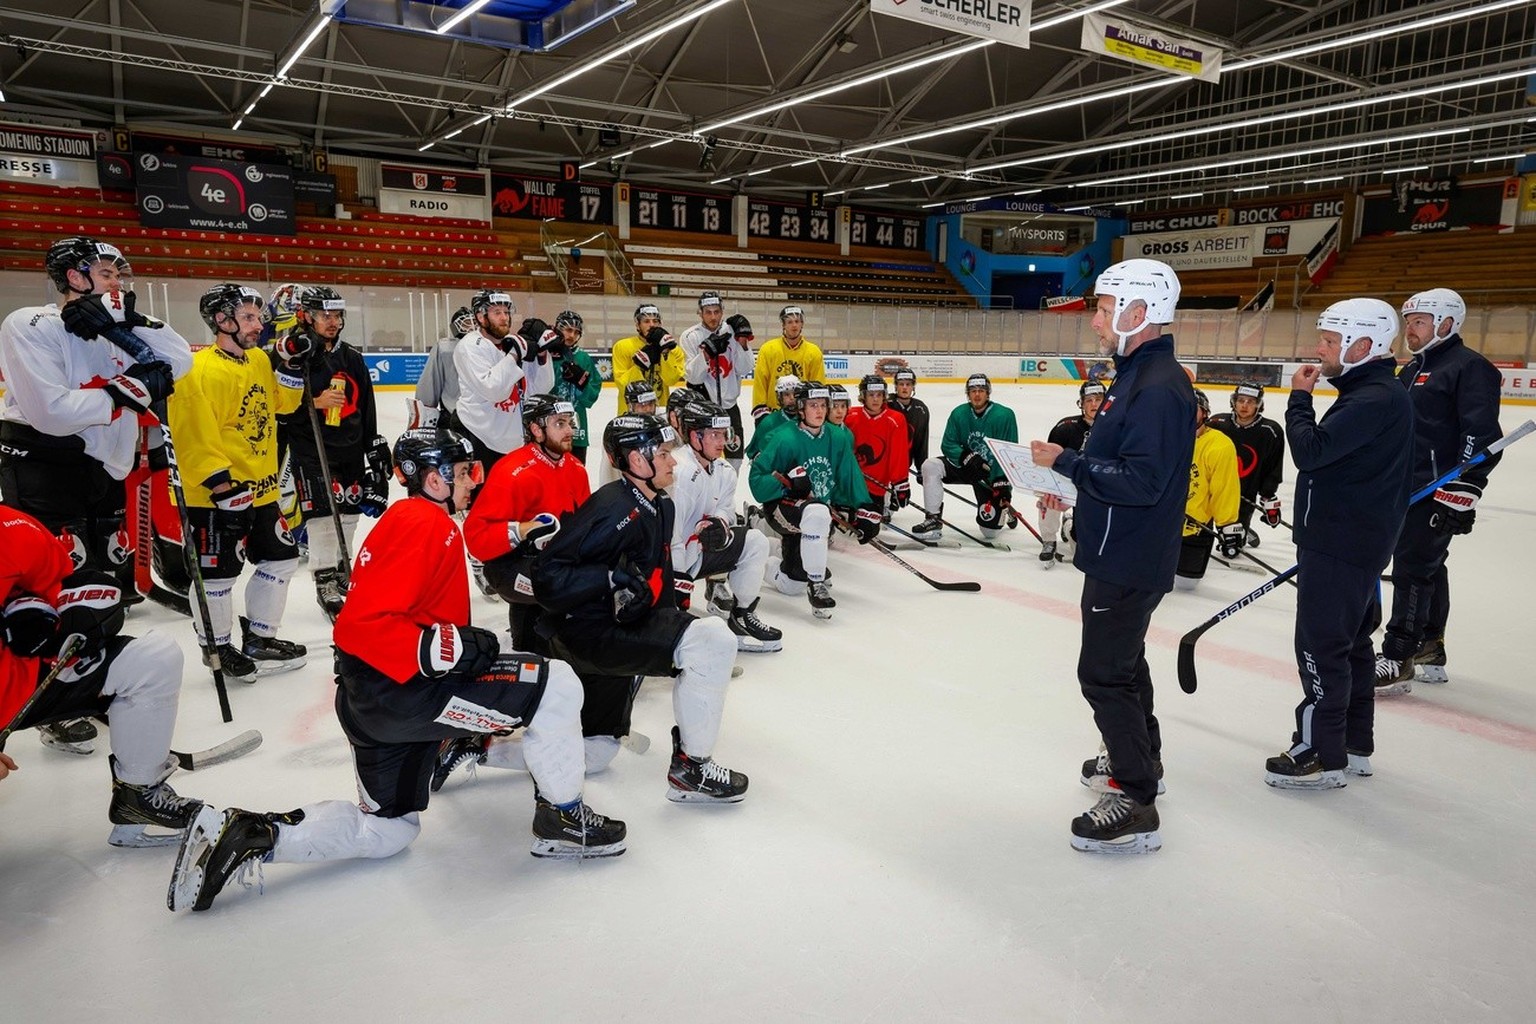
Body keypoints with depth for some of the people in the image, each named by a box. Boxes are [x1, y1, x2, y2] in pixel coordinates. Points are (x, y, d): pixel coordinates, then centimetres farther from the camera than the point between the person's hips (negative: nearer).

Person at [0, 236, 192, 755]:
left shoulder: (112, 329, 9)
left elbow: (180, 361, -1)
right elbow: (51, 410, -24)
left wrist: (132, 321, -13)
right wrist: (125, 390, -20)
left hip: (103, 470, 8)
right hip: (42, 472, -7)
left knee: (114, 579, 14)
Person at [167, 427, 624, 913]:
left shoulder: (404, 518, 18)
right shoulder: (428, 524, -15)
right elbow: (363, 624, -25)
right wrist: (448, 649, -26)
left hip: (371, 701, 11)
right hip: (398, 689, -11)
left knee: (386, 829, 23)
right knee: (557, 686, -13)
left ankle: (248, 834, 14)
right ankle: (562, 819, 1)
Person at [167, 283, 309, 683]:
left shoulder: (259, 360, 9)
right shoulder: (199, 371, -18)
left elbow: (283, 402, 16)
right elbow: (196, 437, -22)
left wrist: (292, 363, 1)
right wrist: (224, 486, -23)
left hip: (261, 489, 9)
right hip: (217, 496, -9)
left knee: (280, 558, 15)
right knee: (218, 573, 3)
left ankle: (259, 639, 29)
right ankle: (217, 647, 23)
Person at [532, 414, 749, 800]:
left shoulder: (661, 507, 9)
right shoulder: (612, 509, -21)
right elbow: (548, 577, -24)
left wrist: (674, 621, 12)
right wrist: (614, 577, -31)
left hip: (622, 627, 10)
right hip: (588, 633, -10)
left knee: (593, 754, 19)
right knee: (713, 640, -23)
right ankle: (690, 767, -9)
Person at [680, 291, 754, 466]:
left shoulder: (732, 332, -1)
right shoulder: (690, 336, -8)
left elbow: (744, 370, -4)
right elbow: (693, 377, -15)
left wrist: (742, 341, -15)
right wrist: (706, 351, -28)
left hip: (729, 404, 4)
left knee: (734, 457, 12)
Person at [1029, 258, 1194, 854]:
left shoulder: (1159, 387, -24)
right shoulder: (1136, 373, 10)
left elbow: (1142, 481, -30)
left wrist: (1067, 462, -24)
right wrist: (1073, 484, 10)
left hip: (1129, 560, -11)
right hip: (1121, 552, 11)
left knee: (1105, 673, -4)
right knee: (1123, 658, 25)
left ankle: (1136, 808, 7)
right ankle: (1142, 759, 44)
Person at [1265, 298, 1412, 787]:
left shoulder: (1374, 400, -20)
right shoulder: (1377, 392, 14)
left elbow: (1310, 451, -26)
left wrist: (1299, 398, -11)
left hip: (1340, 548, -11)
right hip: (1351, 542, 11)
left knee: (1321, 646, -4)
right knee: (1350, 643, 17)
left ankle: (1322, 756, 5)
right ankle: (1355, 745, 28)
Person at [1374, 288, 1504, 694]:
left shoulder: (1470, 367, -11)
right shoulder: (1411, 370, 17)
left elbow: (1482, 435, -19)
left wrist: (1463, 492, -24)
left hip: (1439, 491, -9)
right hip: (1405, 486, 9)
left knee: (1414, 568, -10)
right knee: (1428, 566, 16)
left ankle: (1397, 660, -7)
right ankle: (1430, 651, 27)